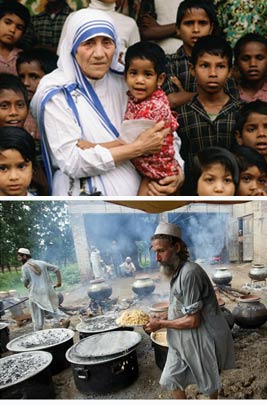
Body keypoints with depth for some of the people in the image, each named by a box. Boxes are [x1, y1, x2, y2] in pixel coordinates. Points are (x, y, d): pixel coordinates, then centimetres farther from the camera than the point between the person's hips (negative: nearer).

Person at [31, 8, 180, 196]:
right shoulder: (57, 92, -6)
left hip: (137, 188, 5)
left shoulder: (125, 82, 7)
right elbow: (71, 161, -16)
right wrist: (138, 148, -16)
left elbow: (163, 134, 10)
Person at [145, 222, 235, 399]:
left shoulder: (189, 273, -29)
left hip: (202, 339, -8)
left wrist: (161, 324, -16)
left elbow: (193, 321, -26)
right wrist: (162, 321, 0)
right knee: (171, 379, 13)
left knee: (209, 383, 18)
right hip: (183, 341, 8)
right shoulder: (176, 272, 0)